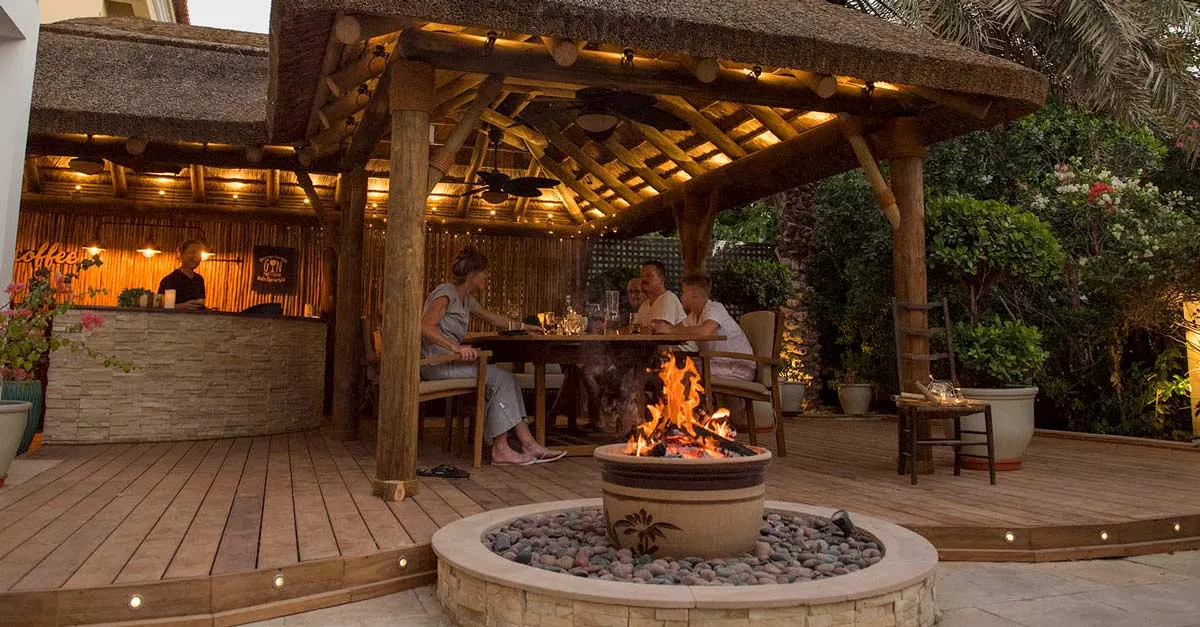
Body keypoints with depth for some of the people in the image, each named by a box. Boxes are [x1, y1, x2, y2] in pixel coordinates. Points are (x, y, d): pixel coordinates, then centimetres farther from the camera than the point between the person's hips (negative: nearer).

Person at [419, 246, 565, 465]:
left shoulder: (466, 299, 17)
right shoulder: (446, 293, -11)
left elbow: (492, 318, 32)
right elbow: (426, 327, -24)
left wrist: (524, 326, 37)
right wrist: (457, 348, -34)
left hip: (450, 360, 9)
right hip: (436, 362, -9)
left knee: (506, 380, -8)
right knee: (499, 378, -18)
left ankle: (528, 445, -14)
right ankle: (500, 448, -14)